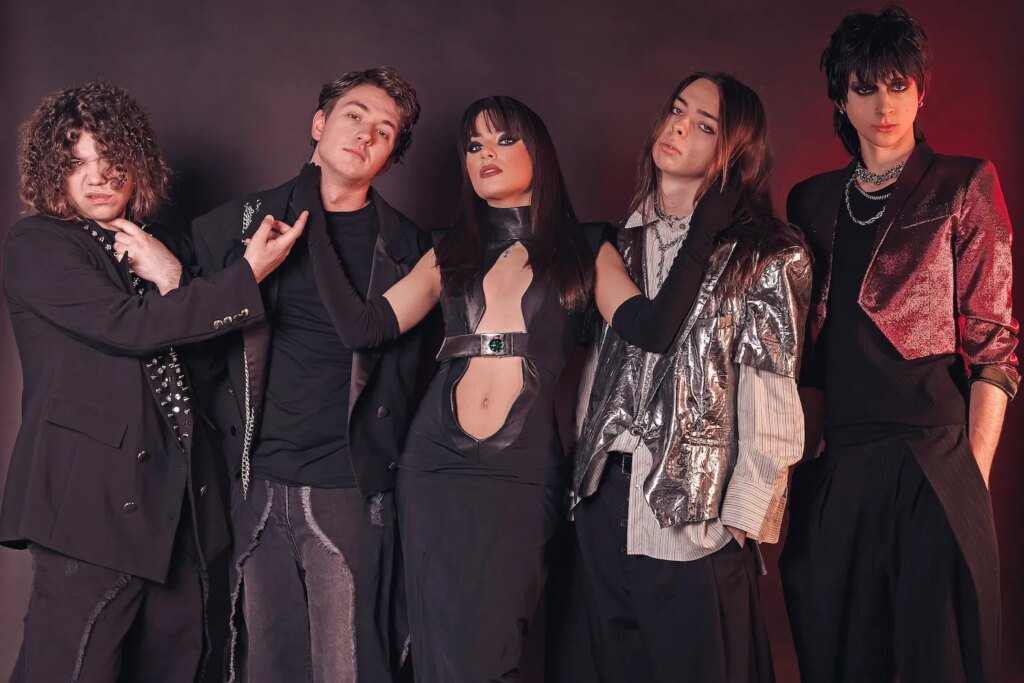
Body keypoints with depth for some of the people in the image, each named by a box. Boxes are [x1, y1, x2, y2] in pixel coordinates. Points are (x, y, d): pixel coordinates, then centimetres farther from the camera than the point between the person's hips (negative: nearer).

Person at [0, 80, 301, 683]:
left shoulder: (166, 245, 18)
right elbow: (131, 328, -15)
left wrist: (171, 279, -4)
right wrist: (249, 274, -14)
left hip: (177, 492, 6)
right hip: (92, 495, -6)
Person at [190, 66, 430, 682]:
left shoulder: (408, 248, 5)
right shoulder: (244, 223, 8)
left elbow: (410, 369, 7)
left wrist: (384, 461, 0)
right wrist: (236, 435, 4)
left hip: (350, 491, -1)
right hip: (255, 485, 2)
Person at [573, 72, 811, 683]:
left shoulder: (768, 257, -4)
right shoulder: (626, 242, 13)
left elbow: (772, 403, -9)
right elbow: (599, 364, 14)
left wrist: (742, 518, -14)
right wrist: (581, 467, 8)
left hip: (695, 512, -5)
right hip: (604, 494, 6)